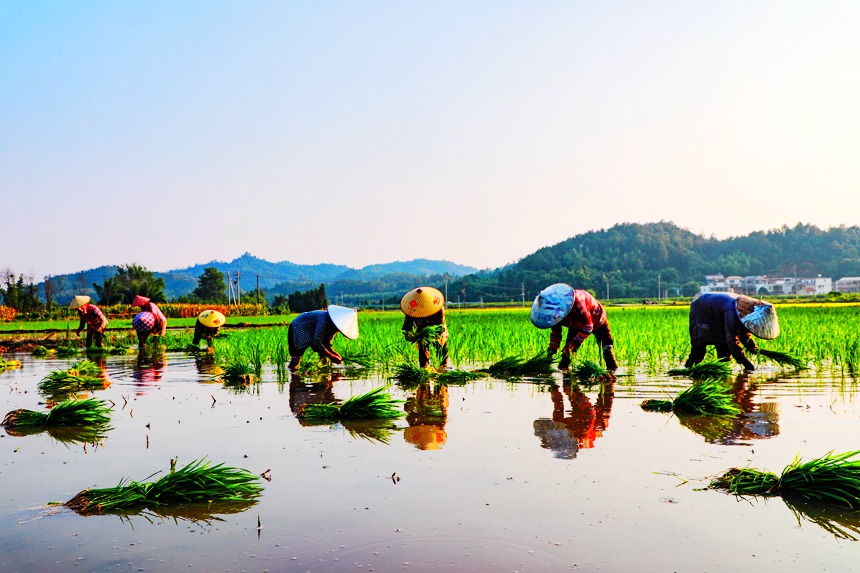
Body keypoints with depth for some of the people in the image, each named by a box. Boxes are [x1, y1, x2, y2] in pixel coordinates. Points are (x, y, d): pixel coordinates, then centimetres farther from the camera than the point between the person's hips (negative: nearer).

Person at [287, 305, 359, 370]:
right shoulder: (324, 320, -37)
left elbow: (327, 343, -1)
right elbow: (317, 342, -35)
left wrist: (335, 354, -19)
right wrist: (331, 356, -30)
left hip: (310, 333, 8)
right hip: (297, 330, -8)